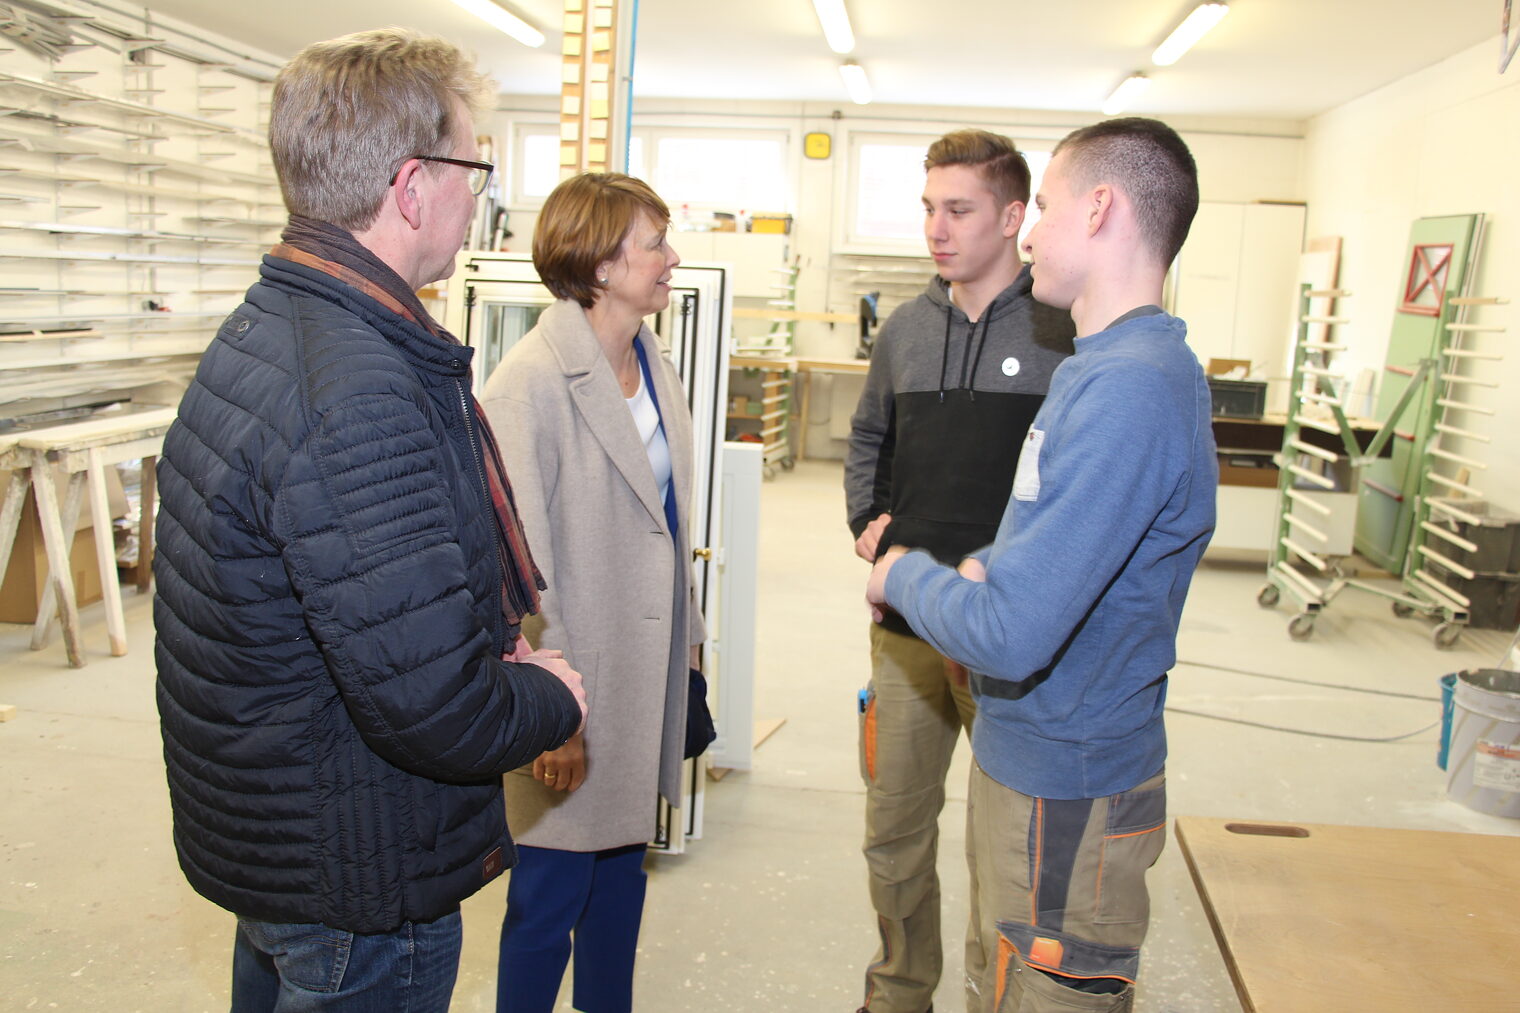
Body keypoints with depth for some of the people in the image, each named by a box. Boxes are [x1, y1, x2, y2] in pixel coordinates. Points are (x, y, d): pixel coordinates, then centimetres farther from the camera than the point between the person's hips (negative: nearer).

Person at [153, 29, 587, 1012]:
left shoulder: (256, 333, 3)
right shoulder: (359, 401, -31)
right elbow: (436, 713, -32)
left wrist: (500, 666, 0)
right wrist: (553, 697, -12)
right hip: (361, 892, -9)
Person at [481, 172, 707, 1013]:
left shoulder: (654, 364, 7)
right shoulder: (531, 381, -19)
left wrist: (685, 631, 18)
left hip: (648, 670, 8)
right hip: (576, 676, -7)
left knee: (623, 869, 20)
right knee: (550, 897, 7)